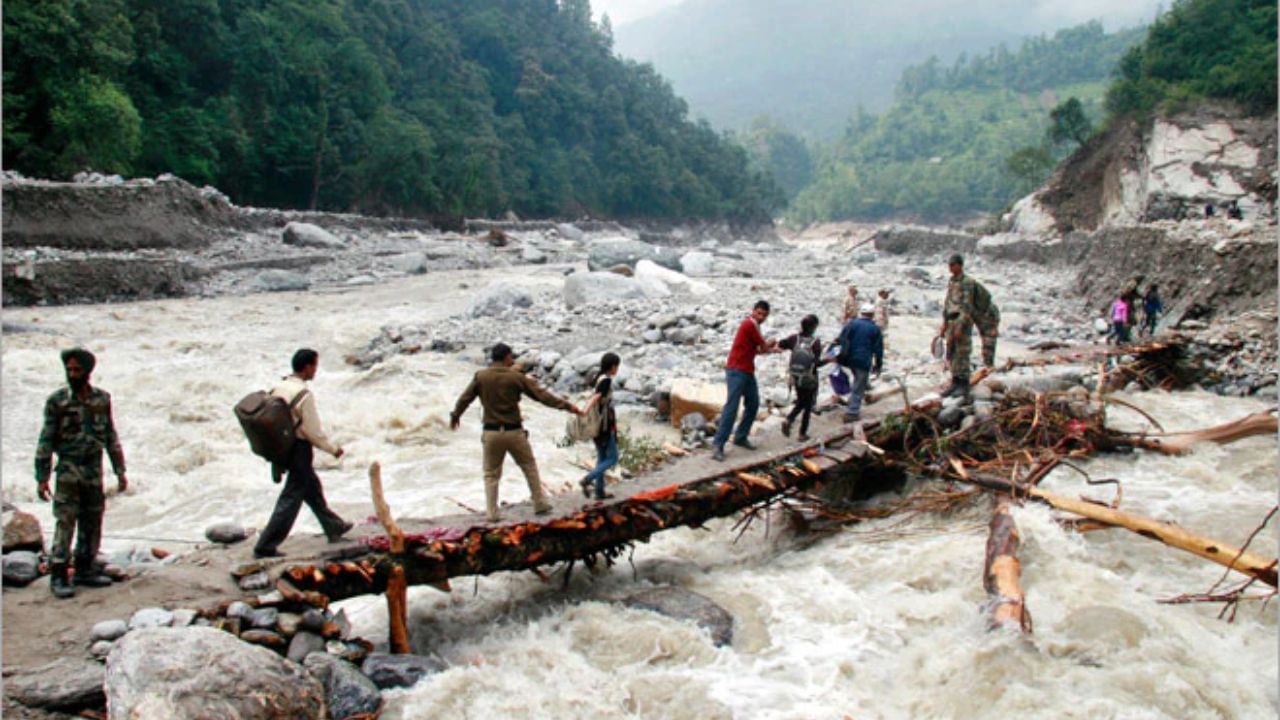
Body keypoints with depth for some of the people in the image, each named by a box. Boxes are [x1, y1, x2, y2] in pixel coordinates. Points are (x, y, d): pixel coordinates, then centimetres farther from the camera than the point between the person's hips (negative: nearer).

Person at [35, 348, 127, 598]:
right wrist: (42, 477, -9)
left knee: (92, 523, 8)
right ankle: (58, 577, 0)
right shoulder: (57, 401, -6)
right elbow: (46, 440, -5)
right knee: (65, 523, -6)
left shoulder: (102, 399, 4)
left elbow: (111, 437, 12)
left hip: (94, 472, 4)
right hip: (68, 472, -4)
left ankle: (85, 570, 19)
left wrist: (120, 471, 10)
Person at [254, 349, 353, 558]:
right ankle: (265, 546, 1)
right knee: (291, 499, -1)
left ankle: (334, 527, 38)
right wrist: (333, 449, -5)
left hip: (282, 447, 9)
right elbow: (314, 430, -18)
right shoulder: (304, 394, -21)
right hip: (300, 450, -9)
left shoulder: (279, 388, 2)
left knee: (313, 488, 22)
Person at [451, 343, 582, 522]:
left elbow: (465, 398, 8)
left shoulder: (481, 377, -1)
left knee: (491, 474, 13)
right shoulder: (516, 377, -7)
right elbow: (541, 394, -8)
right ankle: (540, 504, 20)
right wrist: (567, 405, -4)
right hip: (514, 432, -1)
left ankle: (491, 512, 9)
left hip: (492, 433, 2)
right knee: (530, 467, 15)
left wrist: (455, 416, 26)